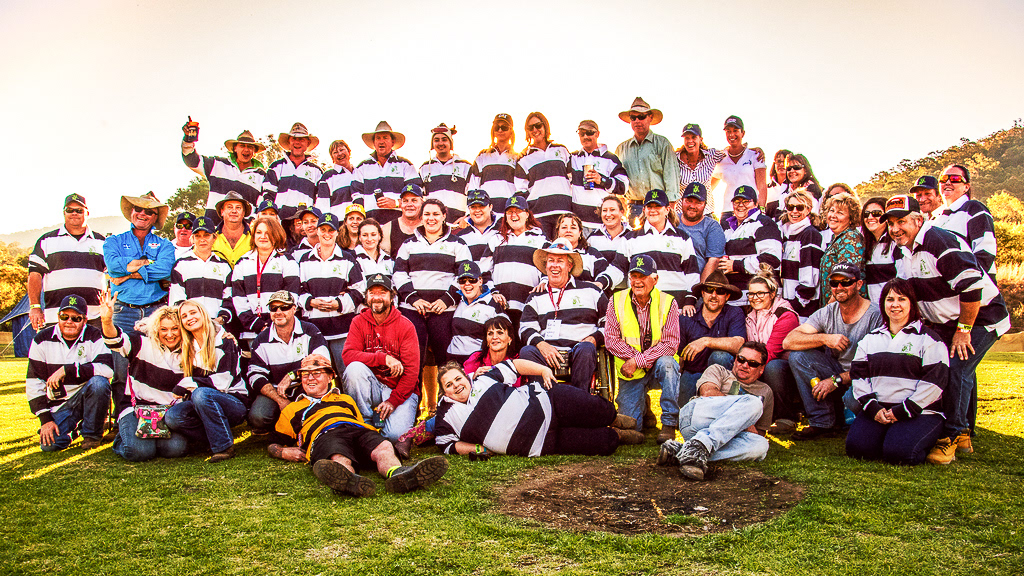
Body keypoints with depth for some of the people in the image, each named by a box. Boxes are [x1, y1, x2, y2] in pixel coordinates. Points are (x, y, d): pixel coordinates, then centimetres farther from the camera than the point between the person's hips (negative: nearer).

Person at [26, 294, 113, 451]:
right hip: (58, 405, 2)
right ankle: (72, 428, 17)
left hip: (86, 396, -2)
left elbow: (107, 368, -27)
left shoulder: (94, 337, -10)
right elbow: (33, 382, 0)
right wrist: (45, 419, -7)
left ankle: (92, 434, -12)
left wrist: (67, 370, -30)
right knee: (49, 445, -20)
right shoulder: (42, 340, -2)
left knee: (98, 383, -34)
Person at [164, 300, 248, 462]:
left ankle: (224, 447, -25)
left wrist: (188, 383, -15)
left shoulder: (224, 340, -6)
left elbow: (223, 382, -14)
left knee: (200, 393, -34)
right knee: (172, 417, -22)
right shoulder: (187, 348, 12)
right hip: (206, 405, 5)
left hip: (235, 403, -5)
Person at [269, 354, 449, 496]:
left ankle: (397, 474, -66)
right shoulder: (292, 409, 36)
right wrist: (284, 452, 7)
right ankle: (351, 481, -75)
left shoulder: (345, 399, 42)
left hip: (359, 430, 3)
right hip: (325, 435, -3)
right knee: (340, 459, -41)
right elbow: (273, 444, 32)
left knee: (383, 448, -34)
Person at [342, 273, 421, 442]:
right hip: (371, 387, 2)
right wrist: (384, 358, -24)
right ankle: (365, 422, -13)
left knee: (396, 434, -26)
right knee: (355, 368, -29)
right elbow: (348, 355, -13)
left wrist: (393, 400, -16)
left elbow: (411, 370, -9)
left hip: (401, 390, -2)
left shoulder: (405, 325, -5)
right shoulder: (359, 322, 2)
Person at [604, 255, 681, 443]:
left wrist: (638, 361, -21)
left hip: (657, 367, 0)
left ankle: (669, 423, -21)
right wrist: (634, 357, -18)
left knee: (666, 363, -36)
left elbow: (670, 343, -12)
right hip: (630, 372, 1)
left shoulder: (668, 303, -4)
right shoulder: (617, 301, 0)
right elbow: (611, 340, -4)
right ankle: (642, 404, 24)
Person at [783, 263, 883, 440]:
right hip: (836, 371, 5)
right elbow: (788, 341, -11)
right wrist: (824, 338, -25)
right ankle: (823, 423, -13)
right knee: (798, 355, -18)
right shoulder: (828, 313, -2)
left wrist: (836, 380, -24)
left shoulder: (876, 315, -15)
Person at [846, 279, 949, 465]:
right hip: (877, 411, 4)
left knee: (899, 452, -27)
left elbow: (934, 381, -7)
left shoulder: (928, 338, 2)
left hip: (919, 412, -3)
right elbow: (858, 375, 10)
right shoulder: (870, 338, 17)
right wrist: (872, 407, -7)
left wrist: (902, 411, -13)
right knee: (856, 446, -20)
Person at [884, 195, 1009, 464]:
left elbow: (972, 286, -29)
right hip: (947, 322, 9)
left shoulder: (941, 242, -26)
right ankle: (964, 435, 19)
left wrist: (963, 330, -22)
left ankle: (952, 437, -8)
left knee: (957, 370, -18)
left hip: (980, 317, -9)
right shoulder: (905, 251, 4)